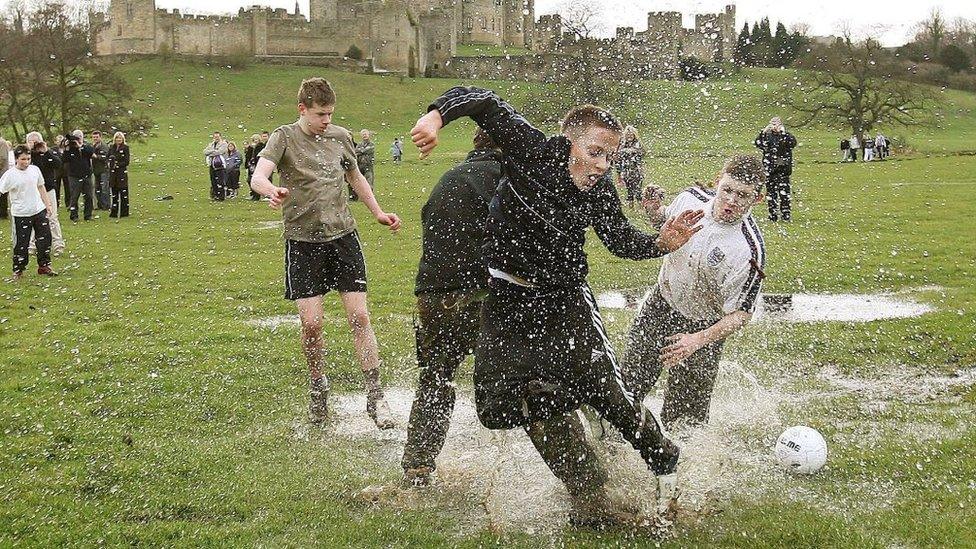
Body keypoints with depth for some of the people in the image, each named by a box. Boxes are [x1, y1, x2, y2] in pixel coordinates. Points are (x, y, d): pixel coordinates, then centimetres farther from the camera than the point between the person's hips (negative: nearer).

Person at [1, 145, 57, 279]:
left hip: (39, 210, 5)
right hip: (21, 214, -5)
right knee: (21, 243, 0)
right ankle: (18, 271, 13)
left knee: (45, 238, 6)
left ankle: (44, 266, 20)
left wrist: (48, 204, 14)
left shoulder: (35, 170, 4)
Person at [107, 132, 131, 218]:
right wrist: (108, 163, -8)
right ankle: (114, 212, 16)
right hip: (113, 173, 5)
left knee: (123, 193, -4)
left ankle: (124, 212, 2)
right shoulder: (111, 148, 11)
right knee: (114, 193, 10)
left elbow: (126, 162, -7)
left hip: (122, 172, -5)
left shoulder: (125, 148, -3)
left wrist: (118, 165, -17)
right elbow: (107, 159, 14)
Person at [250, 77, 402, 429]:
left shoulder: (340, 137, 8)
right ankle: (317, 385, 20)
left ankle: (375, 396, 2)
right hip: (303, 241, -3)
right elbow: (258, 177, -22)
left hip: (343, 236, 3)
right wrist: (272, 191, -44)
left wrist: (378, 213, 23)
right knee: (311, 322, -7)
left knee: (359, 315, -4)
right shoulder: (285, 138, -6)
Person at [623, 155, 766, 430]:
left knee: (681, 417, -1)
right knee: (628, 380, 15)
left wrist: (698, 340, -31)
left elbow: (741, 313, -22)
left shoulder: (750, 250, -31)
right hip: (660, 303, 5)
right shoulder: (691, 198, -16)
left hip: (703, 326, -5)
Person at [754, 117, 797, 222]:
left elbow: (793, 143, -17)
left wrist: (783, 132, -18)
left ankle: (786, 215, -4)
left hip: (783, 169, -3)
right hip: (769, 170, 3)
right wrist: (764, 131, -13)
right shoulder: (767, 136, 9)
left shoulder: (786, 136, 4)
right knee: (771, 191, 6)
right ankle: (773, 215, 13)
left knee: (784, 192, -8)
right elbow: (758, 143, -6)